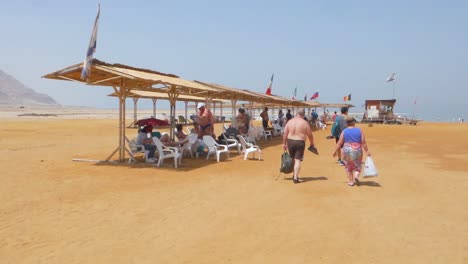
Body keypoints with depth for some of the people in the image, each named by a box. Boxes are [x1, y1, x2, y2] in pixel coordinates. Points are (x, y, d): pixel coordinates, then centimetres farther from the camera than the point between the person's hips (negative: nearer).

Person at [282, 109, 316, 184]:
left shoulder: (289, 122, 2)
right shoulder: (305, 123, -5)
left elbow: (285, 134, 2)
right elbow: (310, 135, -1)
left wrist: (284, 144, 9)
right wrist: (312, 144, 13)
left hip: (290, 141, 3)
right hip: (300, 142, -3)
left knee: (292, 159, 19)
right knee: (298, 160, -1)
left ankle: (294, 175, 32)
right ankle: (295, 178, -6)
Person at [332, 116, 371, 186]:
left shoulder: (344, 131, -1)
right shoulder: (359, 130, 0)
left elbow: (339, 143, -2)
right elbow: (363, 142, -3)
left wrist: (335, 151, 7)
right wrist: (367, 151, 4)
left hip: (347, 151, 0)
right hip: (357, 151, 0)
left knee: (348, 167, 14)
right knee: (357, 166, 14)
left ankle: (351, 181, 10)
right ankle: (356, 176, -13)